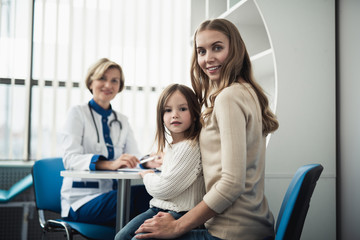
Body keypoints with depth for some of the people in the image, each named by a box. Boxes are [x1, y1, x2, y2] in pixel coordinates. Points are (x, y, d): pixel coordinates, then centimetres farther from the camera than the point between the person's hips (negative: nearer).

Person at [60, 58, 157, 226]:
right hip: (81, 199, -5)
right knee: (134, 201, -34)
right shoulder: (77, 114, 2)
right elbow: (70, 159, -14)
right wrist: (110, 164, -32)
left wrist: (149, 161, -20)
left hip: (112, 192, 5)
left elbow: (133, 157, 6)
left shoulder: (121, 121, 19)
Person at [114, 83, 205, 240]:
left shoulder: (190, 147, -18)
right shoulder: (170, 146, 12)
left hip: (180, 213, -9)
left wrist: (147, 176, 1)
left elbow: (164, 189, -17)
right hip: (160, 207, 9)